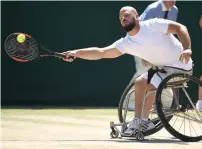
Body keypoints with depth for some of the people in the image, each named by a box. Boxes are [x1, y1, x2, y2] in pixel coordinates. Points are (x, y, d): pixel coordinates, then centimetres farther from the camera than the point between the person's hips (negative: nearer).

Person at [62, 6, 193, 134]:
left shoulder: (153, 25, -18)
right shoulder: (126, 43, -1)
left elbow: (180, 28, -20)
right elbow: (101, 52, -6)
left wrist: (187, 49, -35)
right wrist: (76, 53, -16)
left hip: (181, 65, -8)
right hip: (163, 67, 8)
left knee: (150, 88, -19)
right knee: (139, 82, 7)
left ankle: (144, 121, -1)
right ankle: (137, 121, 12)